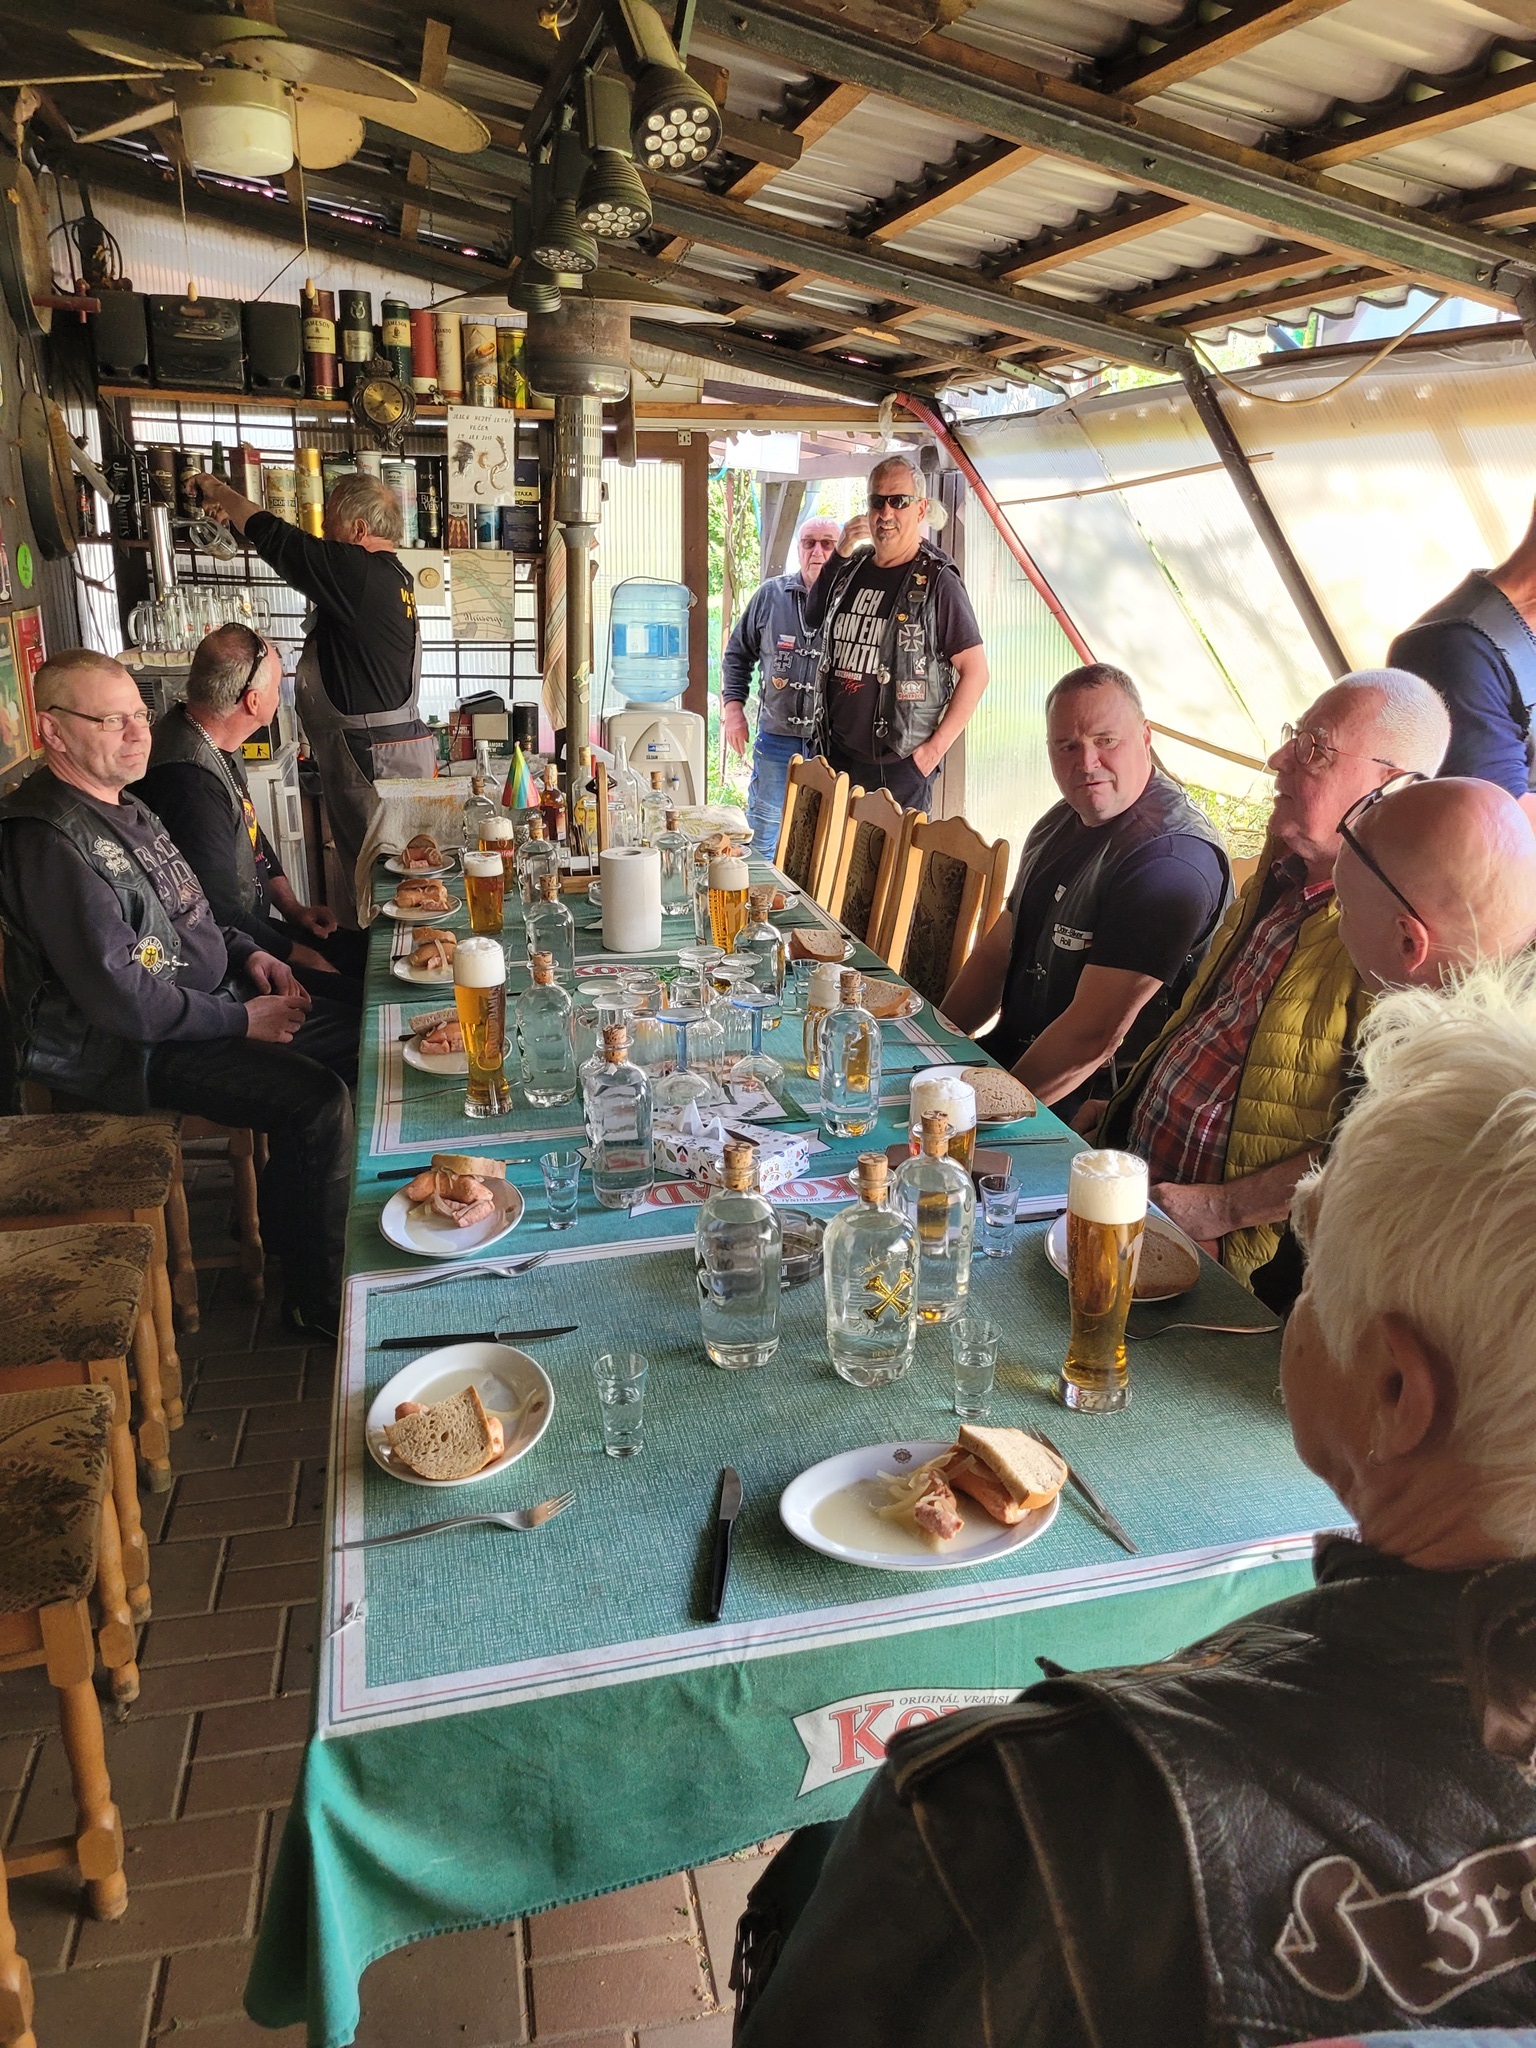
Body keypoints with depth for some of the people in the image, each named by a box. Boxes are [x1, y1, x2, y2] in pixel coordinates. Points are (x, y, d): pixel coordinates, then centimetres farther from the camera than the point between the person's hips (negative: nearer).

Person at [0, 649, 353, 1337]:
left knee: (353, 1033, 11)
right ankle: (317, 1302, -8)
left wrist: (247, 953, 7)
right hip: (131, 1053, -11)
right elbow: (120, 997, -26)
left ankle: (284, 1226, 21)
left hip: (200, 1007, 11)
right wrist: (240, 1019, -19)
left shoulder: (122, 807, 11)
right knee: (317, 1103, -25)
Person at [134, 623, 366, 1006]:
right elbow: (219, 915, -24)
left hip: (250, 925, 11)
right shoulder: (192, 782, -27)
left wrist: (294, 909, 14)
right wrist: (297, 954, -11)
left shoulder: (220, 749, 6)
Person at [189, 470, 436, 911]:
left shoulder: (357, 571, -14)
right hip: (399, 748, 10)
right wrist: (231, 511, 31)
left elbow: (274, 537, -6)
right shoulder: (389, 575, 15)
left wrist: (219, 491, 12)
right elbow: (295, 550, 26)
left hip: (371, 755, -10)